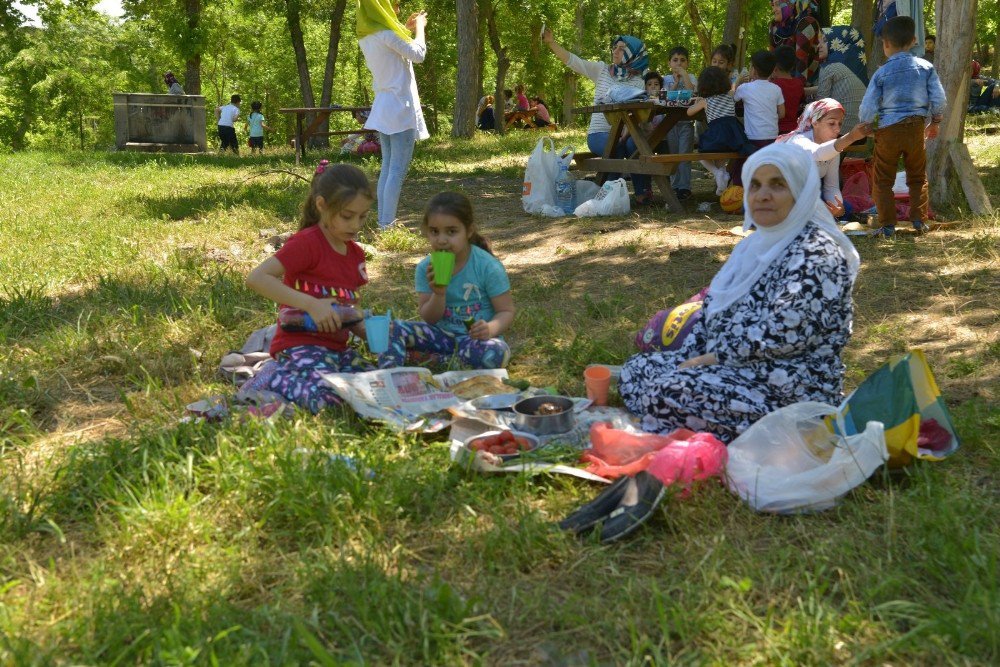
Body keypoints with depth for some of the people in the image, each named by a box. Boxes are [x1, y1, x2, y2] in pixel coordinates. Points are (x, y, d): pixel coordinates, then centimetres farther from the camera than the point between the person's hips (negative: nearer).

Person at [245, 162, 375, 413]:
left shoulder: (356, 253, 14)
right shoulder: (307, 242, -10)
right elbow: (256, 279, -20)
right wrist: (311, 304, -25)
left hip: (336, 346, 9)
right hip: (301, 343, -8)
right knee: (330, 399, -32)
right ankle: (273, 378, -3)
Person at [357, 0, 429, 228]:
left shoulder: (366, 37, 11)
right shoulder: (386, 33, -15)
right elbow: (418, 54, -10)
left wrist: (406, 28, 25)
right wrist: (419, 27, 5)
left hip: (383, 109, 9)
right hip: (400, 108, -9)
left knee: (387, 167, 11)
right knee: (397, 170, -8)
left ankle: (383, 221, 11)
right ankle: (387, 224, -11)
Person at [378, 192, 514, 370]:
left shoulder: (488, 267, -13)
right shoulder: (426, 268, -4)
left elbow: (506, 311, -9)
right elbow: (429, 319, -1)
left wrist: (490, 329, -31)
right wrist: (439, 295, -22)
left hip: (477, 337, -3)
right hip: (442, 334, 3)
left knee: (495, 353, -37)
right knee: (394, 328, -15)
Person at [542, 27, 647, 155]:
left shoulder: (638, 82, 7)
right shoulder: (601, 70, 9)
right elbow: (572, 61, 0)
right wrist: (551, 42, -12)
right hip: (599, 134, -1)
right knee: (622, 150, -32)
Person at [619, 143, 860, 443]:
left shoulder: (816, 252, -16)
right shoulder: (759, 243, 14)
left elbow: (782, 333, -25)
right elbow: (712, 307, 14)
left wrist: (714, 357, -17)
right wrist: (687, 359, -1)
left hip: (790, 392, -10)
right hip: (740, 369, 10)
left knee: (667, 394, -27)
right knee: (636, 369, 7)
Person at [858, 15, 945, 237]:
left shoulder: (882, 73, -8)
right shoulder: (926, 67, -2)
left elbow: (867, 111, -9)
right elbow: (938, 100, -2)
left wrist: (865, 123, 13)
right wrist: (934, 123, 16)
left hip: (887, 130, -2)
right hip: (916, 128, 3)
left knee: (883, 180, 8)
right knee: (918, 177, 17)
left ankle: (887, 225, 6)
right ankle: (919, 221, 15)